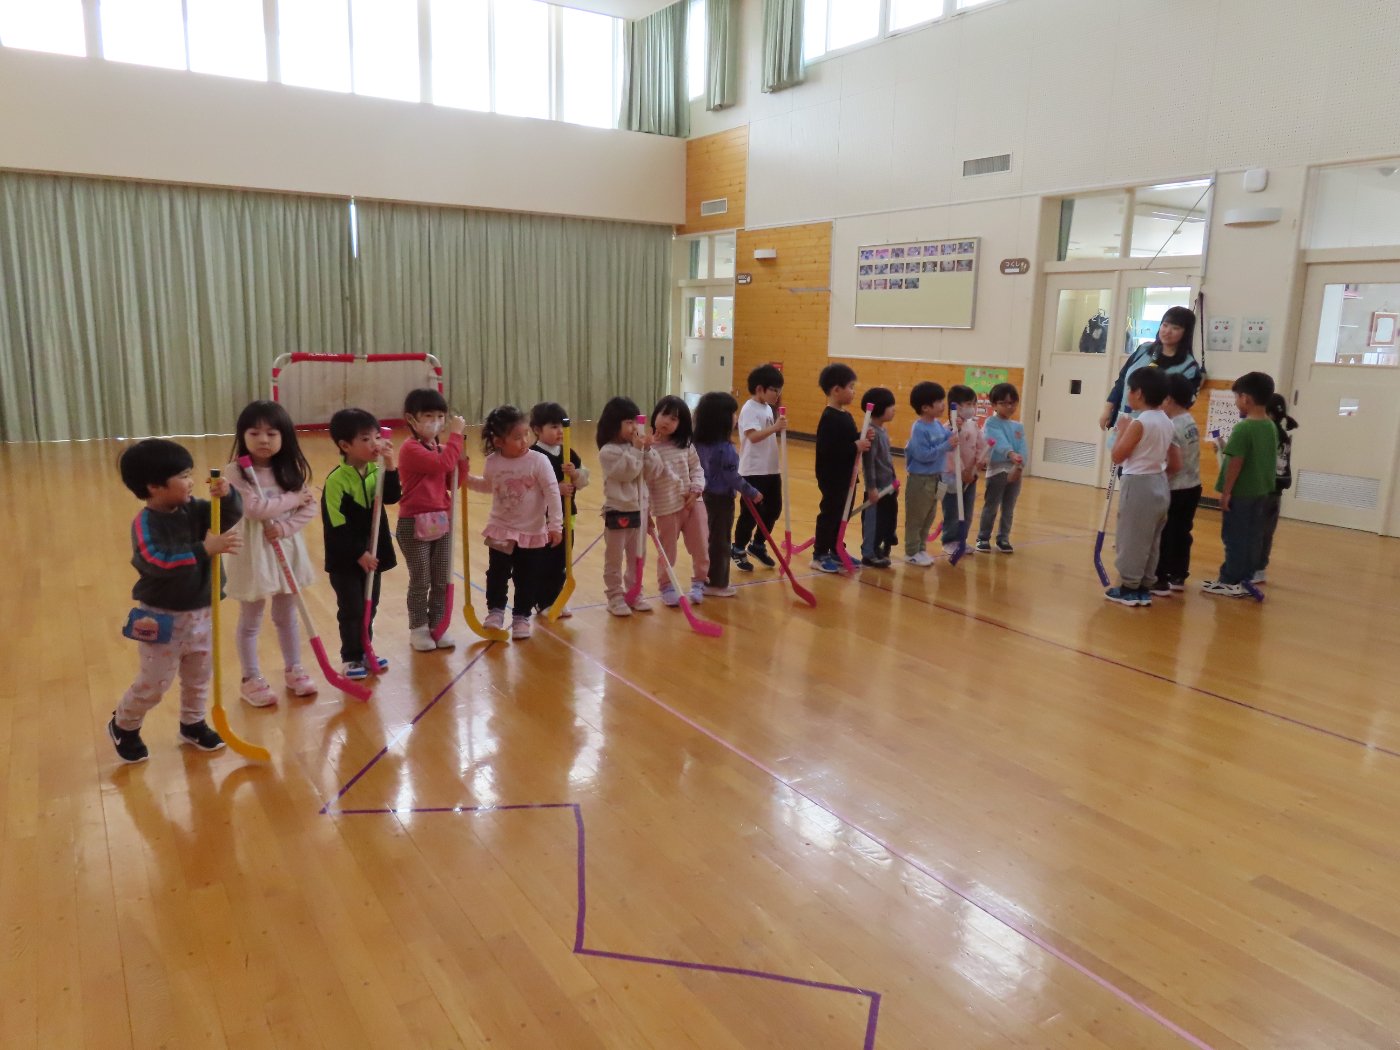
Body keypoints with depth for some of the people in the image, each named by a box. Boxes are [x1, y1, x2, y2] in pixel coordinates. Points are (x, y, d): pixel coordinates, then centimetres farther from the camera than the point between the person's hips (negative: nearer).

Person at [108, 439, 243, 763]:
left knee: (199, 675, 19)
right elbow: (159, 561, -36)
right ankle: (123, 727, 33)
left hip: (200, 612, 6)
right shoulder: (145, 524, -23)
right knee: (153, 684, 8)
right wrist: (206, 549, -43)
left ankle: (192, 724, 39)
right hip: (162, 618, -6)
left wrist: (227, 496, -28)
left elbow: (231, 516, -7)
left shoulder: (192, 509, -3)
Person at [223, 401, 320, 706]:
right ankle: (251, 680, 25)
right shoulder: (235, 472, -14)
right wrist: (294, 498, -16)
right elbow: (255, 509, -24)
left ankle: (293, 671, 33)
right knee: (250, 621, 11)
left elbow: (310, 507, -4)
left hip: (287, 549, 4)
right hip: (253, 553, -4)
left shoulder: (292, 469, -1)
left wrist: (284, 527, -18)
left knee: (287, 616, 18)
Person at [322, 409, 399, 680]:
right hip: (345, 559, -6)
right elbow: (336, 526, -19)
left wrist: (389, 465, -22)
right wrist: (359, 553, -18)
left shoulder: (376, 471, 1)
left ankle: (365, 650, 32)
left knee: (369, 606, 16)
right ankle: (351, 658, 18)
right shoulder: (336, 480, -18)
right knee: (351, 610, 4)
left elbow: (392, 497, -13)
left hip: (372, 554, 6)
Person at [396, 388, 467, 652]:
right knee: (420, 581, 5)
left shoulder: (441, 449, 10)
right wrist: (456, 435, -24)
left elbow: (453, 483, 10)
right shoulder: (411, 448, -16)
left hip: (442, 521, 7)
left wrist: (462, 460, -4)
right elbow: (442, 464, -31)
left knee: (441, 580, 12)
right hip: (414, 523, -7)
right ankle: (418, 629, 20)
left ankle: (437, 626, 25)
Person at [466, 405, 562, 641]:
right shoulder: (492, 462, -5)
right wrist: (467, 479, 3)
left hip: (532, 532, -2)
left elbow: (552, 493, -16)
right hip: (501, 529, 2)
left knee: (526, 578, 7)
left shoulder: (538, 460, -17)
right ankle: (495, 611, 23)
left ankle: (521, 617, 23)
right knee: (497, 574, 5)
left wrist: (555, 525, -17)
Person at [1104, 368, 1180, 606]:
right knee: (1150, 541, 13)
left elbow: (1117, 457, -13)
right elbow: (1176, 465, 11)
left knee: (1131, 539, 1)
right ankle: (1144, 588, 19)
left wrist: (1122, 429, -4)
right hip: (1159, 485, 8)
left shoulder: (1139, 423, -17)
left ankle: (1129, 588, 7)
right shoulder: (1167, 423, 8)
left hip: (1138, 485, -8)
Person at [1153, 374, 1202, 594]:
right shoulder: (1192, 424, 9)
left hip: (1176, 490, -9)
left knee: (1163, 535, 0)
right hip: (1192, 487, 9)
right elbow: (1187, 458, 12)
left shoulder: (1172, 427, -19)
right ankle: (1178, 577, 21)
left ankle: (1161, 580, 4)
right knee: (1182, 533, 14)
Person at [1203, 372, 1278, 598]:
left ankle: (1231, 581, 7)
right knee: (1253, 538, 12)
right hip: (1261, 493, 8)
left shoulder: (1243, 428, -18)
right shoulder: (1271, 427, 7)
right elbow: (1269, 460, 14)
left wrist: (1226, 492, -14)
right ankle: (1245, 578, 20)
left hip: (1241, 494, -8)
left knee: (1235, 538, 1)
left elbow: (1236, 462, -19)